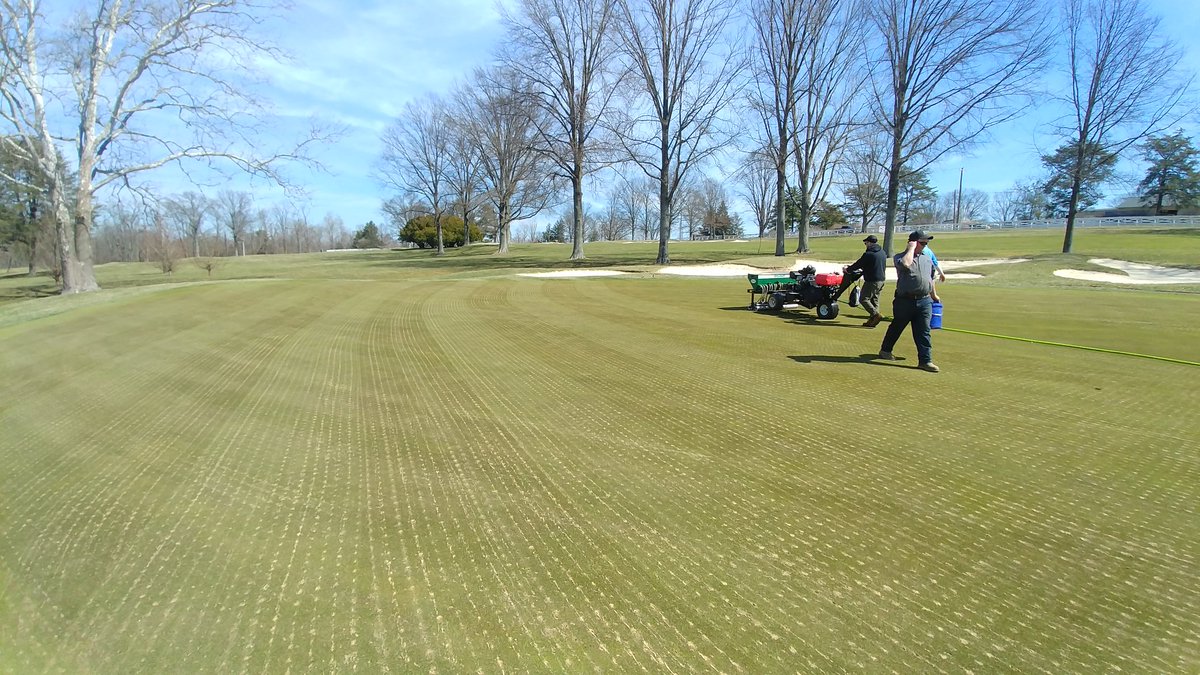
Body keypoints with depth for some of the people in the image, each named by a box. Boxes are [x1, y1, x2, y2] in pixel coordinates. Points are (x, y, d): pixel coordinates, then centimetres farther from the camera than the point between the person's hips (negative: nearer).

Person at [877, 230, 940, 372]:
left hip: (924, 301, 4)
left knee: (923, 332, -1)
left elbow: (931, 278, 25)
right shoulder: (899, 257, -3)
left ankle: (925, 360, -1)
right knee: (896, 327, 12)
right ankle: (885, 350, 31)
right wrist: (911, 248, -14)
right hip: (905, 300, -4)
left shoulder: (927, 259, 15)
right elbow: (906, 264, -27)